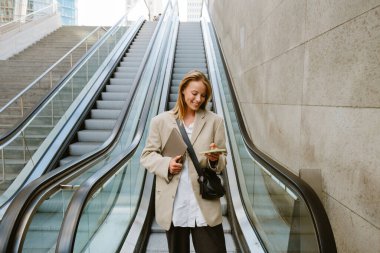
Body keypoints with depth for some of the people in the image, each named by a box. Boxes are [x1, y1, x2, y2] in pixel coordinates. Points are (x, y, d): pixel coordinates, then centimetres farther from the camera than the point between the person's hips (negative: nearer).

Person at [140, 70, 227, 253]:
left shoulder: (215, 121, 4)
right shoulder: (161, 121, 2)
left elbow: (222, 163, 6)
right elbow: (147, 156, 5)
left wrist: (215, 159, -17)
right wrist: (166, 164, -14)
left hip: (205, 205, 0)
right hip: (173, 205, 1)